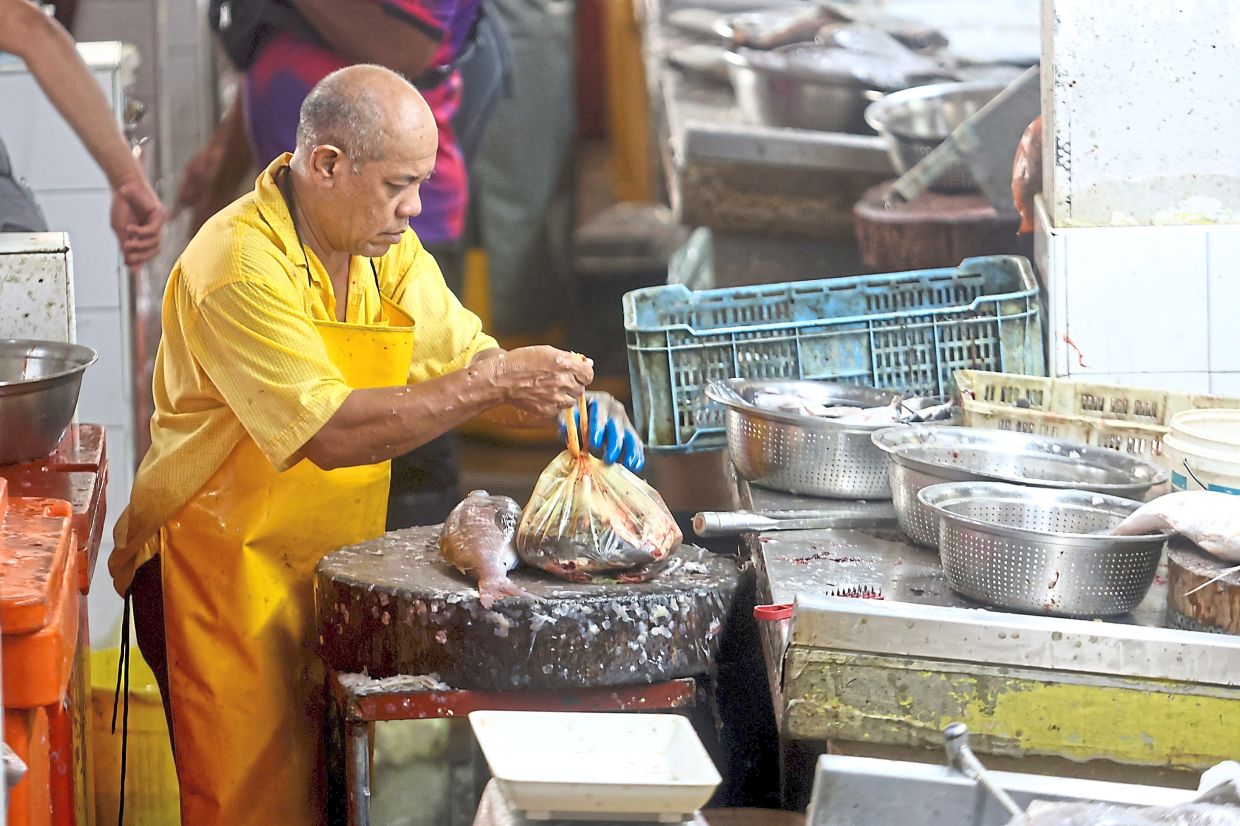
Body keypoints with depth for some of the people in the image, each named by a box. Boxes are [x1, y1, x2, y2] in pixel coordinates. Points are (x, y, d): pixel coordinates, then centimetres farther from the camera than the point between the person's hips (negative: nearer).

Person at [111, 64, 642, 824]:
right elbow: (330, 433, -29)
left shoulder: (390, 250, 4)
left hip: (329, 574, 7)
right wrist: (491, 384, -28)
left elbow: (469, 361, 10)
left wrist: (573, 404, -11)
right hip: (225, 569, -7)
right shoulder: (238, 266, -22)